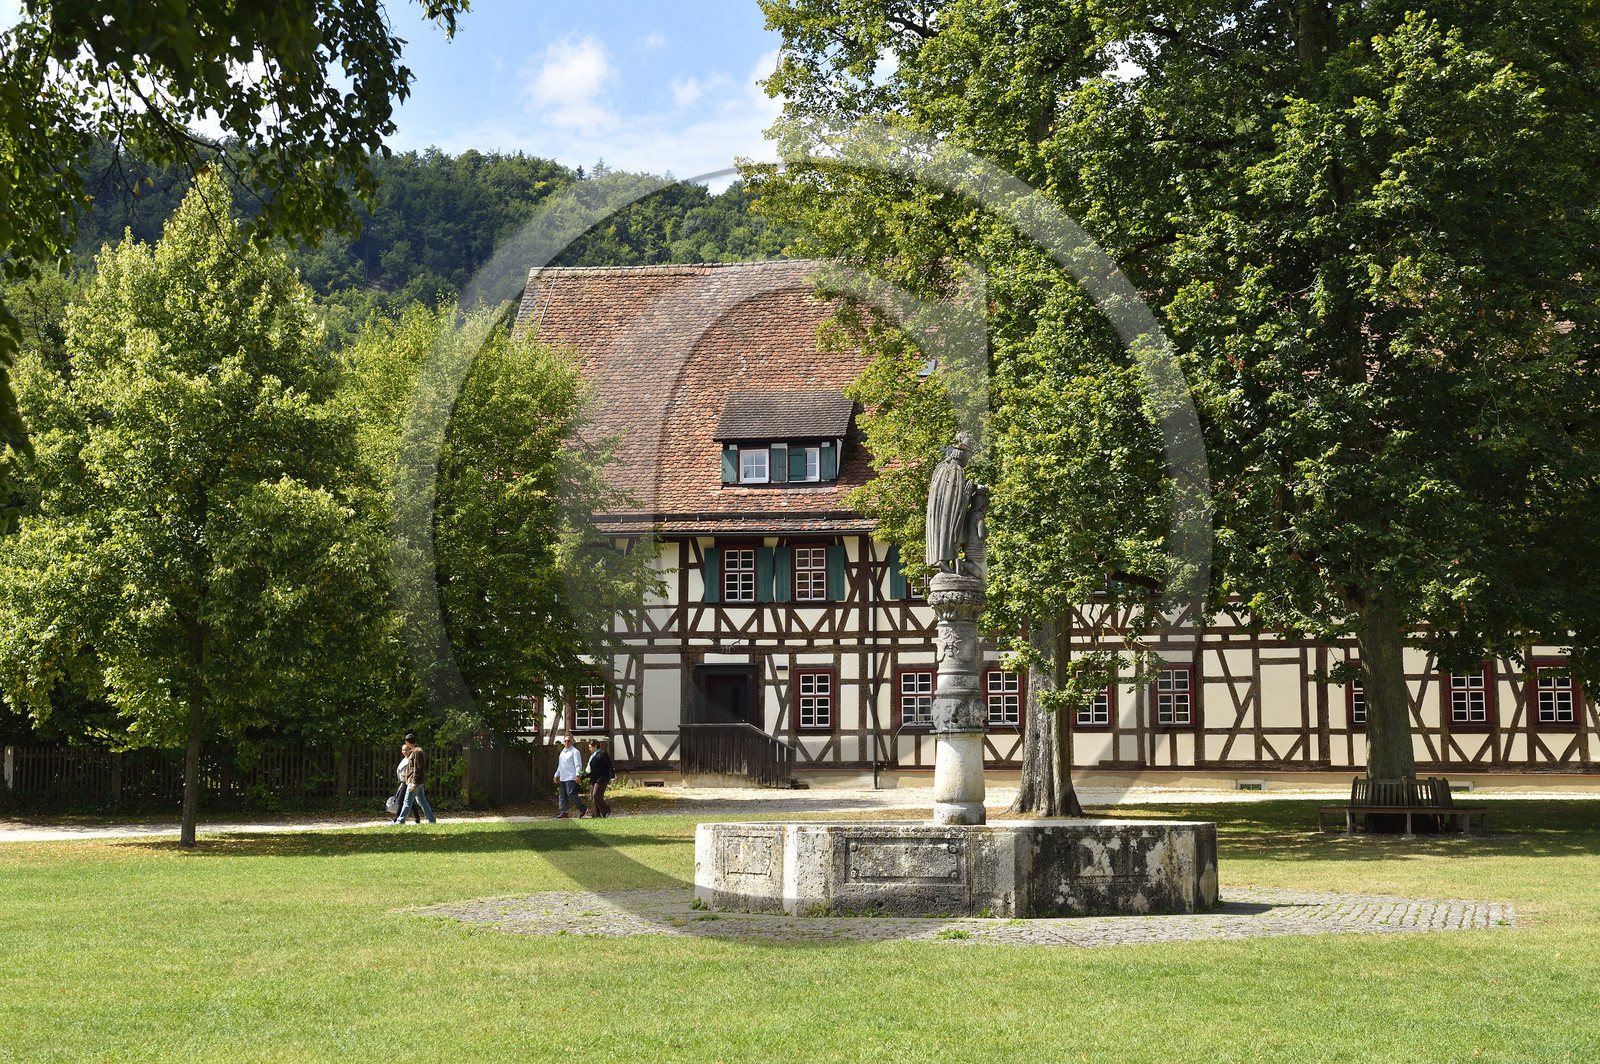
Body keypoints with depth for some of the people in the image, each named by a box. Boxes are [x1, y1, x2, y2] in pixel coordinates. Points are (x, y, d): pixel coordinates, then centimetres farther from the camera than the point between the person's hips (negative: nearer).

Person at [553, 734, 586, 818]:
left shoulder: (574, 751, -5)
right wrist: (556, 775, 27)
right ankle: (564, 813, 10)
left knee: (571, 794, -16)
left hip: (571, 778, -9)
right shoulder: (562, 752, 20)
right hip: (562, 778, 9)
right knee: (562, 796, 6)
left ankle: (583, 809, -4)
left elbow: (578, 764, -12)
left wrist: (577, 775, -23)